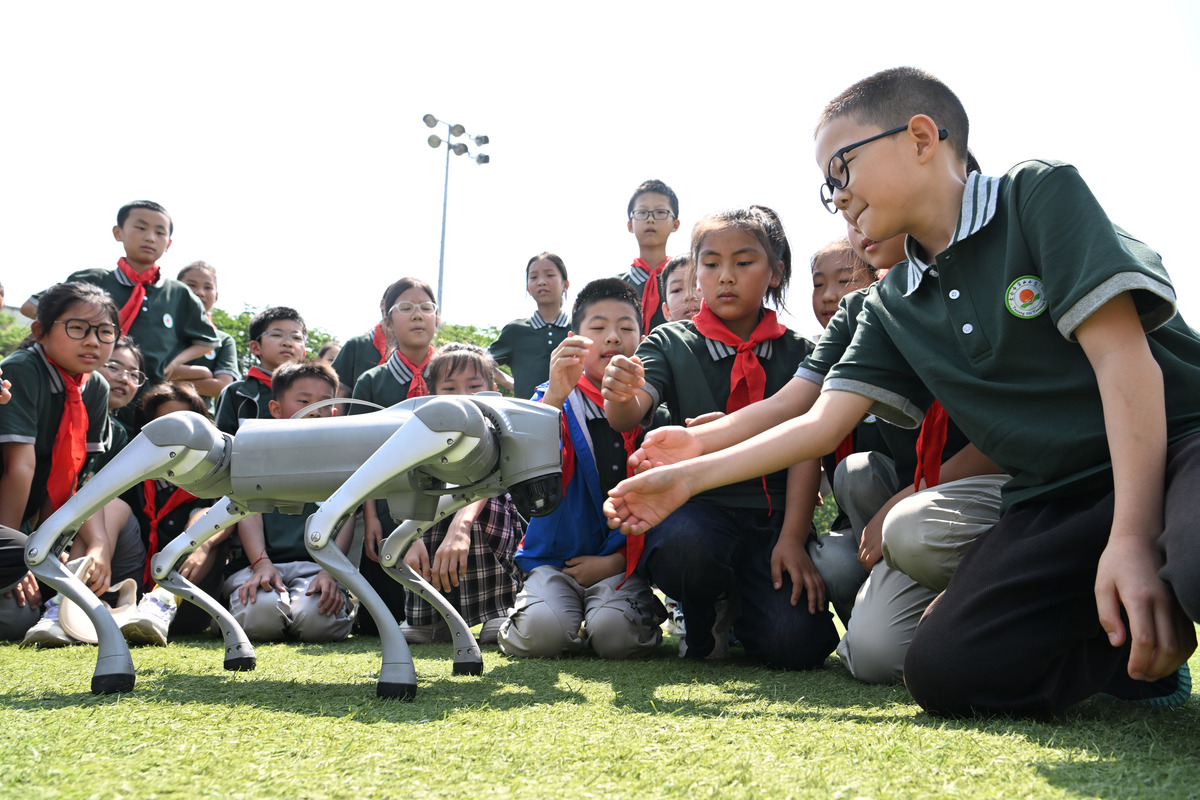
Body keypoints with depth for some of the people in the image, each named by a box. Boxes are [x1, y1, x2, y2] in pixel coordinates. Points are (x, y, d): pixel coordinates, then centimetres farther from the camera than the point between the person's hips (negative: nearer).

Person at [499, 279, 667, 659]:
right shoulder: (556, 398, 3)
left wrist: (618, 560, -6)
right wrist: (555, 397, -31)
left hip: (625, 560, 0)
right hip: (557, 557, 0)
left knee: (614, 632, -29)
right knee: (542, 630, -28)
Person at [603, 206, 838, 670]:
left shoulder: (798, 352, 9)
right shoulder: (671, 344, 6)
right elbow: (627, 417, -11)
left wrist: (793, 538, -11)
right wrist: (620, 394, -36)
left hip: (775, 515, 1)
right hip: (699, 508, -1)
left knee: (796, 642, -24)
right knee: (685, 546, -39)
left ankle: (740, 607, 13)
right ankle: (707, 615, -1)